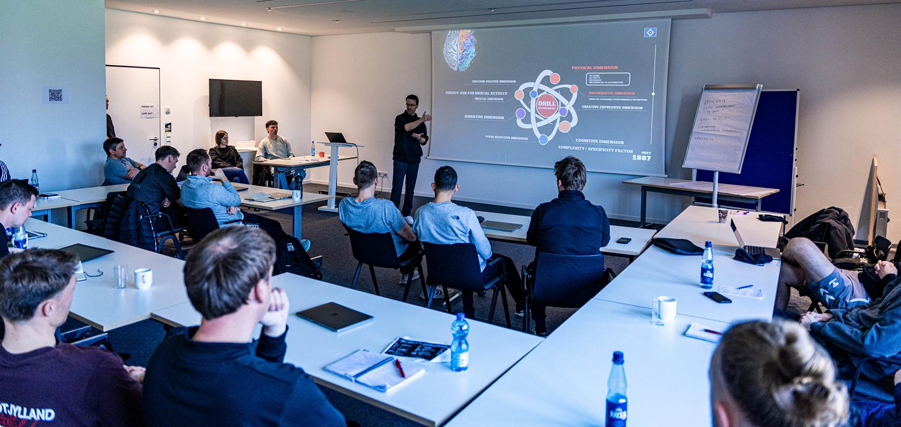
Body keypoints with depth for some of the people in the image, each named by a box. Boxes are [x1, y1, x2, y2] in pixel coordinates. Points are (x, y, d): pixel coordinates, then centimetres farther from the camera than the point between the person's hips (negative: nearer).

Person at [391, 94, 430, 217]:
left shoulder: (420, 122, 11)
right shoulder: (400, 118, -1)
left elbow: (424, 141, 9)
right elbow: (407, 127, -23)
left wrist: (419, 138, -13)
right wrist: (422, 120, -21)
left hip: (414, 159, 4)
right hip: (400, 158, -4)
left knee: (410, 188, 6)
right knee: (397, 187, -7)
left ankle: (407, 213, 13)